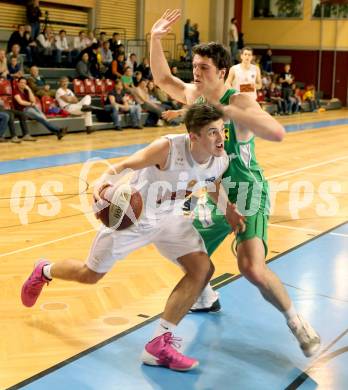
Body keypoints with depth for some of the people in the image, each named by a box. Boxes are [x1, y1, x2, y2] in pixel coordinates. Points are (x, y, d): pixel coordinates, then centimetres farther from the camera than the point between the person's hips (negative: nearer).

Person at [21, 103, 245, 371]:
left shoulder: (221, 160, -14)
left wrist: (229, 211, -7)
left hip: (170, 218, 5)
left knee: (202, 269, -14)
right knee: (90, 275, 10)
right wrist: (104, 182, -50)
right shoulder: (167, 148, -34)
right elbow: (126, 165, -31)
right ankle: (44, 271, 46)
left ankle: (159, 346, -4)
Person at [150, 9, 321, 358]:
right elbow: (162, 78, 11)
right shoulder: (193, 96, 0)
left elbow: (277, 133, -36)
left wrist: (229, 110, -41)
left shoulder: (238, 102, -22)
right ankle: (207, 298, 46)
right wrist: (155, 38, -5)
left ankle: (297, 323, -5)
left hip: (247, 194, -7)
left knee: (252, 268, -26)